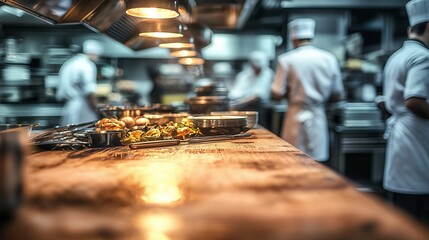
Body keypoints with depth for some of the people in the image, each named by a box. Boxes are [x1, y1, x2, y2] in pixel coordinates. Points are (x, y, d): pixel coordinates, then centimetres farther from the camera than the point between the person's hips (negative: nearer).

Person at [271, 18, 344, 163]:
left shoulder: (286, 60, -8)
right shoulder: (329, 58, 0)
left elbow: (277, 94, -9)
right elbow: (337, 95, 4)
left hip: (296, 119, -2)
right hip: (319, 118, 3)